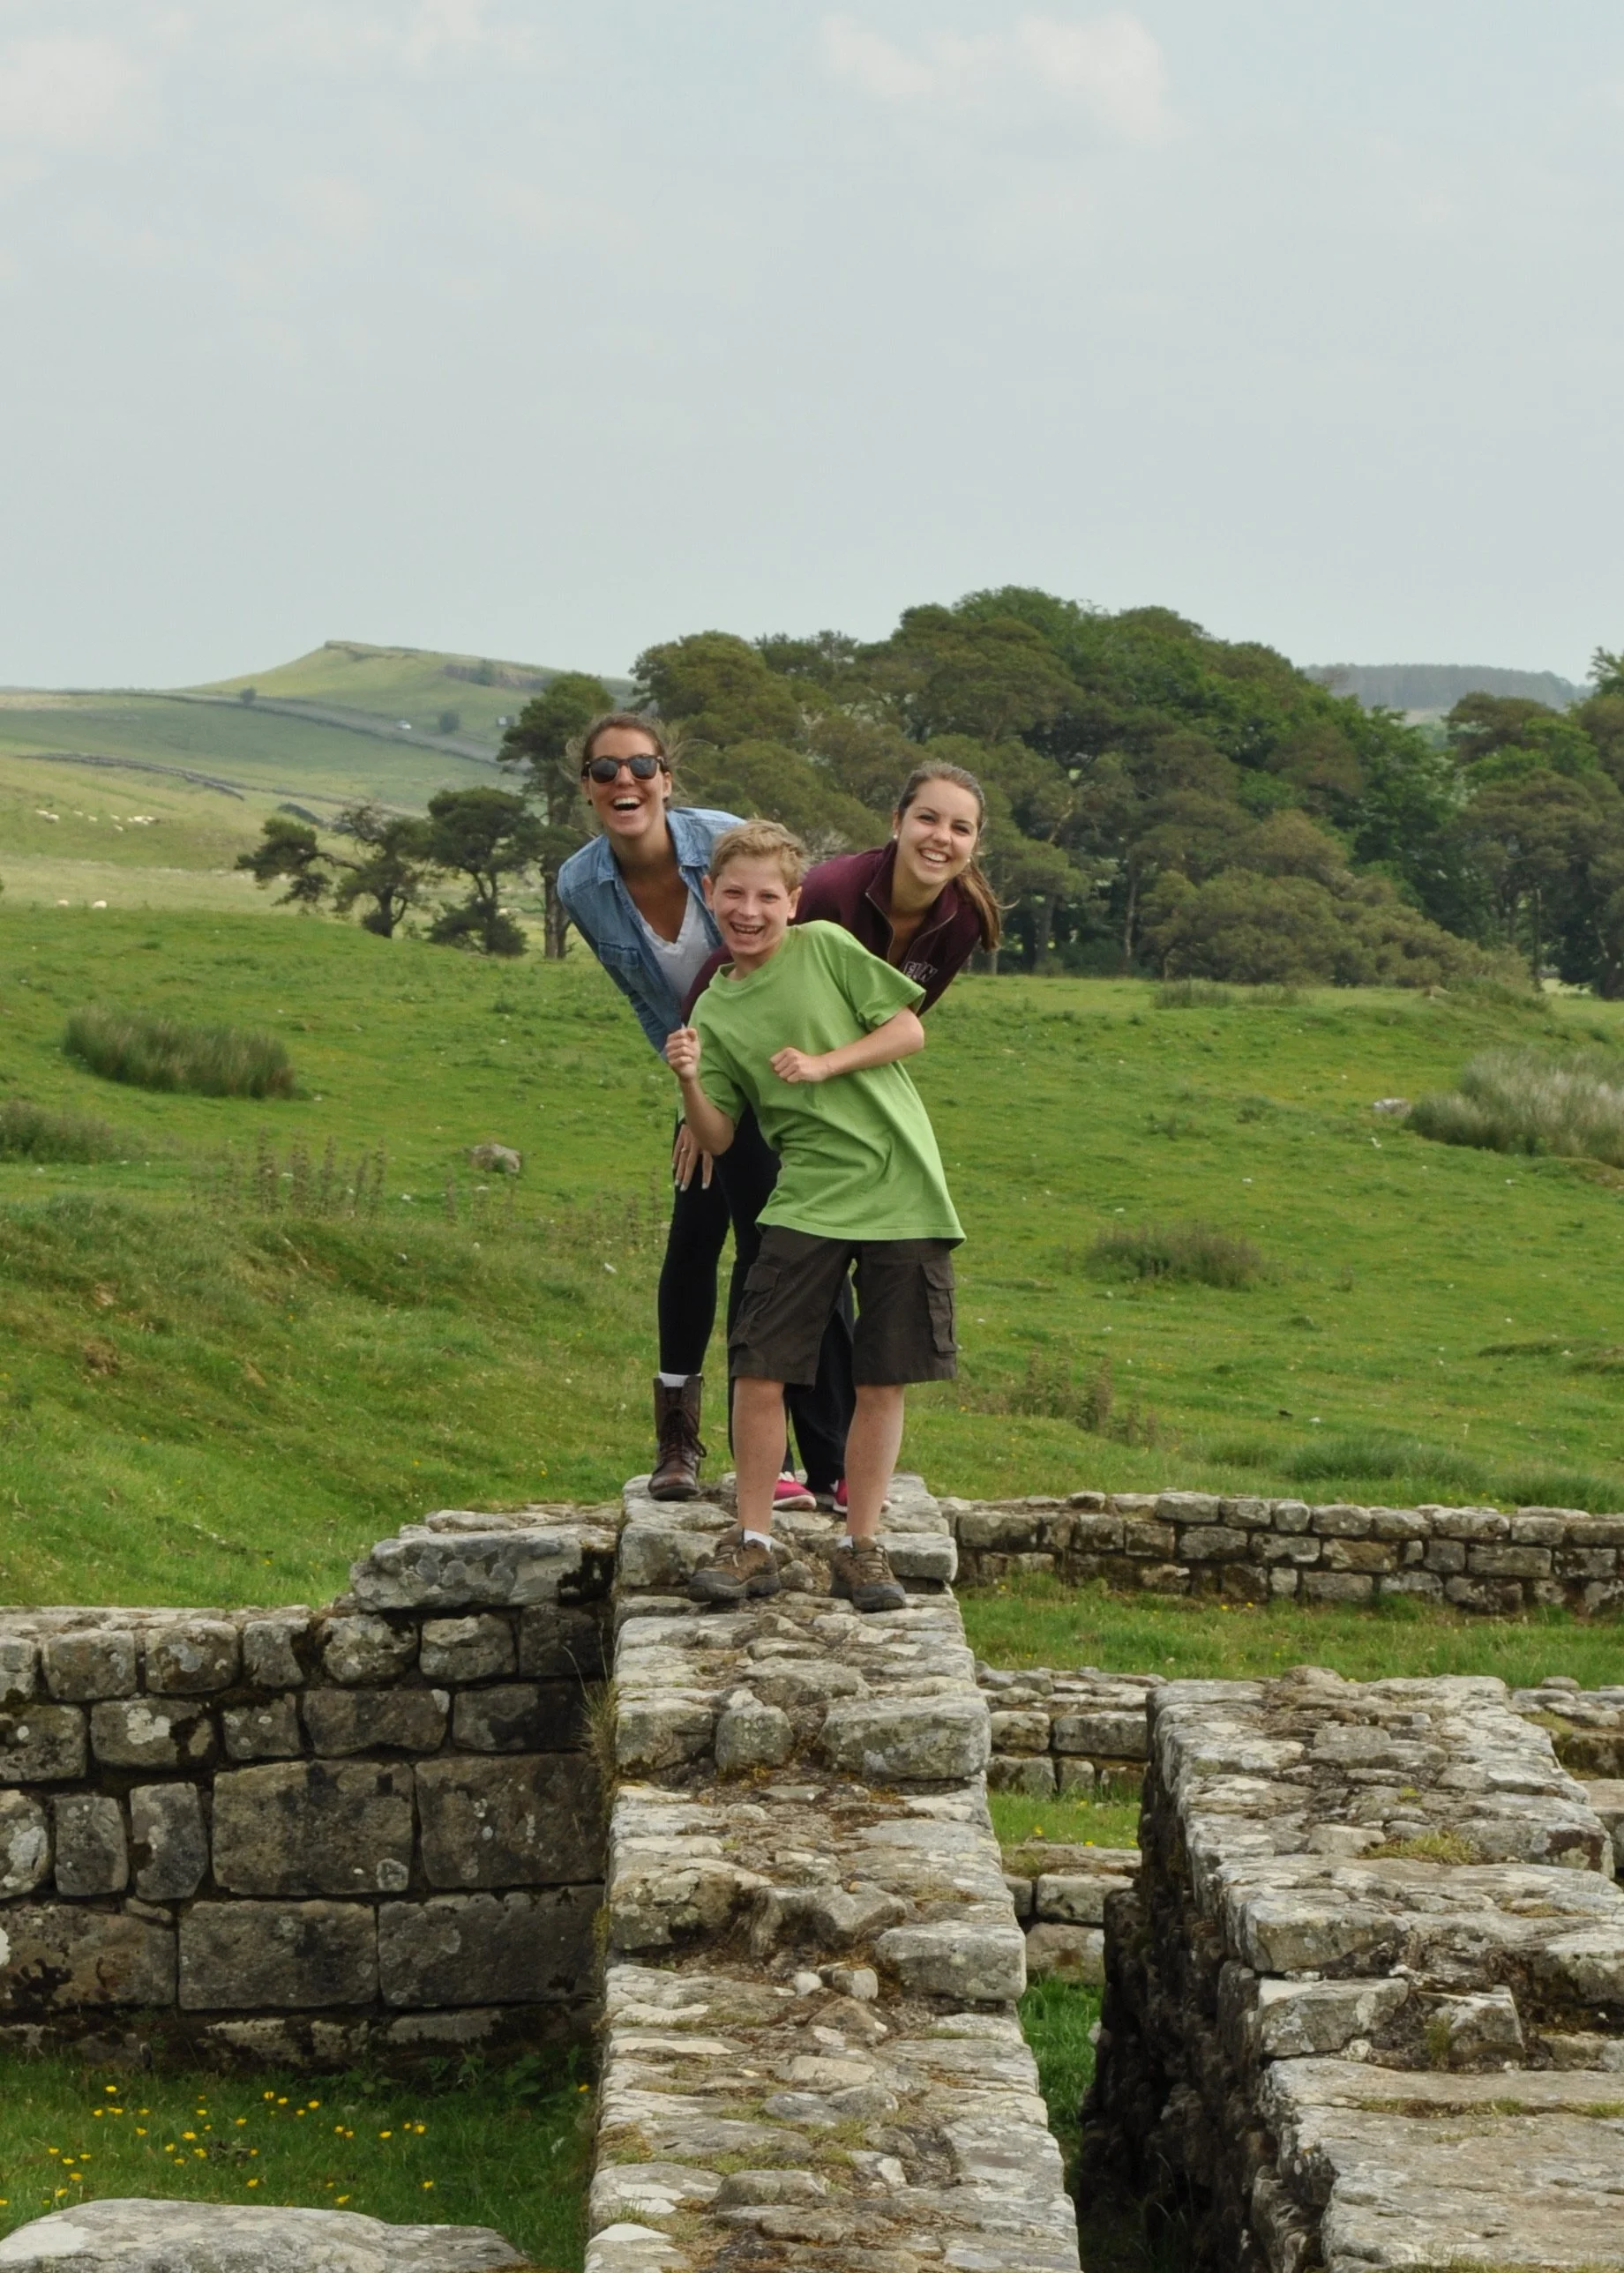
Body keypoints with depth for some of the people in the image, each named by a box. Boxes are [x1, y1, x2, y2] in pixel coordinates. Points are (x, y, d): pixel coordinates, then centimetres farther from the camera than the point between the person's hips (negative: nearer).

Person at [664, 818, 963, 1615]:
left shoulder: (826, 948, 0)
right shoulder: (715, 1011, 8)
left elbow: (909, 1031, 0)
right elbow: (717, 1139, 6)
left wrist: (823, 1065, -12)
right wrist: (689, 1082, -13)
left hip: (900, 1194, -2)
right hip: (807, 1199, 2)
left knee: (883, 1380, 2)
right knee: (757, 1368, -5)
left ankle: (861, 1546, 12)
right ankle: (752, 1542, 7)